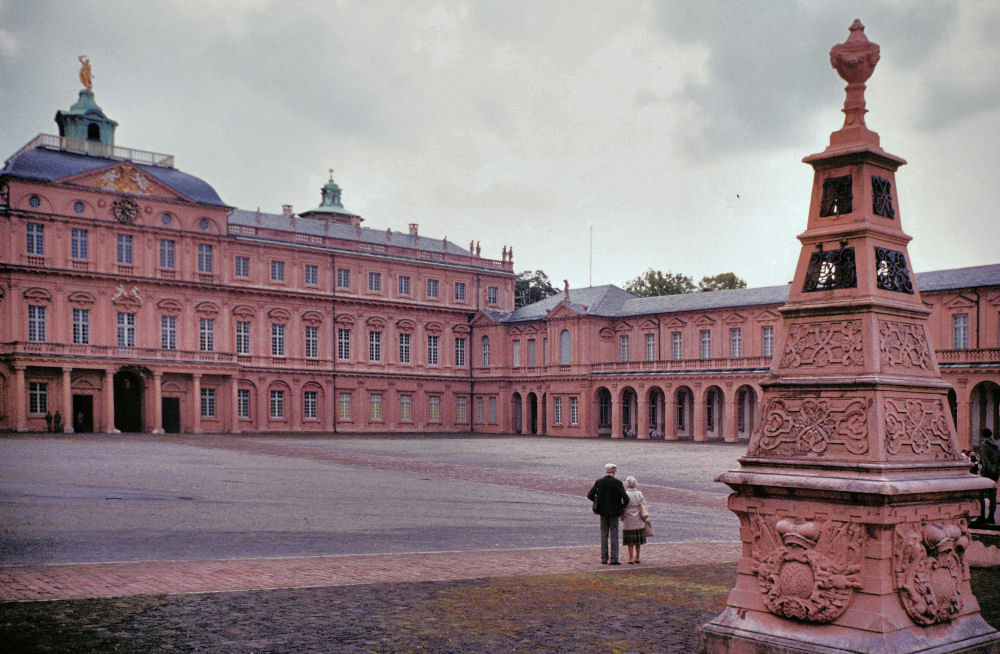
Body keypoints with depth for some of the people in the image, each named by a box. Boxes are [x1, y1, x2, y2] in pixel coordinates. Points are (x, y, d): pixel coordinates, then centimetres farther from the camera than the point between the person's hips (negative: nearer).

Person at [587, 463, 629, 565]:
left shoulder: (599, 482, -5)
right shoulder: (618, 483, -14)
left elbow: (590, 495, -3)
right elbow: (625, 498, -18)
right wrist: (623, 506, 1)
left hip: (603, 512, 3)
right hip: (614, 512, -3)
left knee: (604, 535, 12)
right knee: (613, 535, 4)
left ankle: (604, 558, 15)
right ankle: (613, 559, 2)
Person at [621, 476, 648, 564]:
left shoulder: (625, 495, -11)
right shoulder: (639, 494, -2)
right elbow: (644, 506, 2)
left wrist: (622, 518, 7)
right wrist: (644, 517, 12)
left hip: (628, 521, -3)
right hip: (639, 521, 3)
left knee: (630, 541, 6)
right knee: (638, 540, 12)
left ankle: (631, 558, 7)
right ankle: (637, 557, 16)